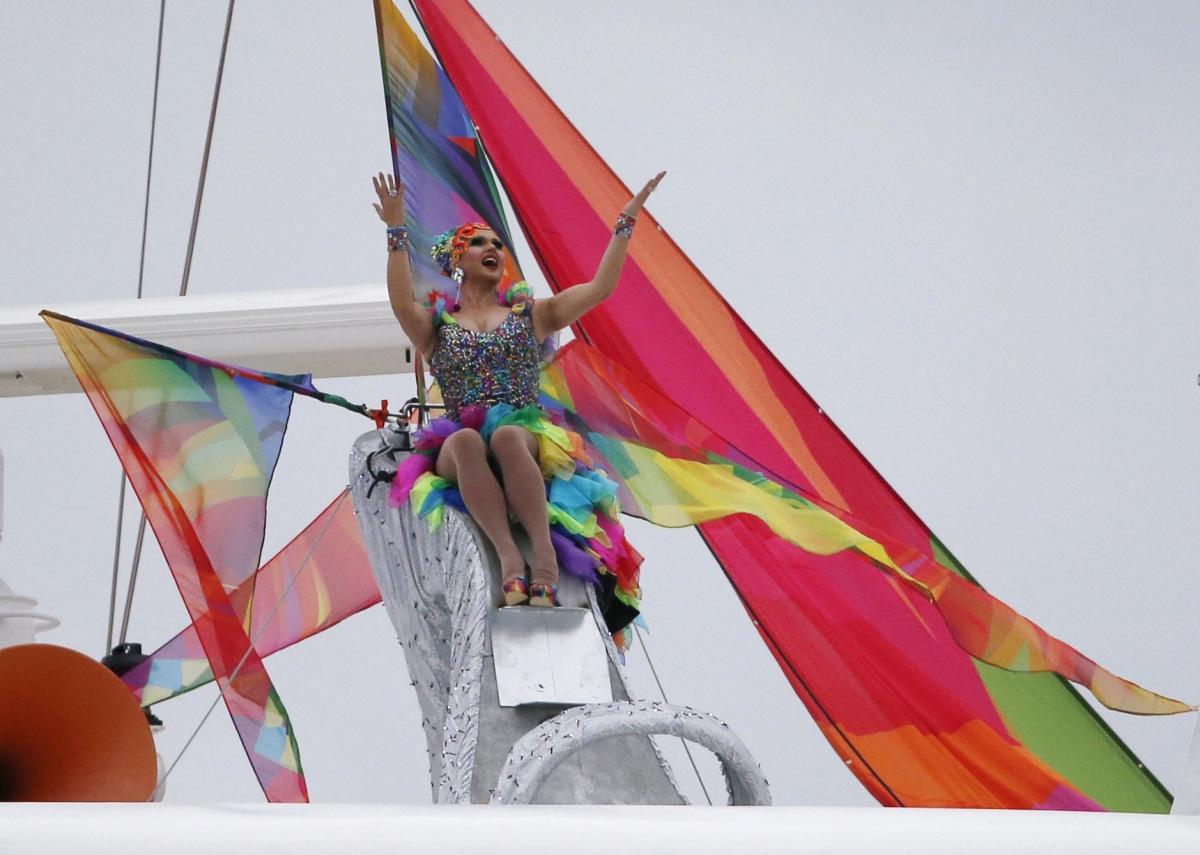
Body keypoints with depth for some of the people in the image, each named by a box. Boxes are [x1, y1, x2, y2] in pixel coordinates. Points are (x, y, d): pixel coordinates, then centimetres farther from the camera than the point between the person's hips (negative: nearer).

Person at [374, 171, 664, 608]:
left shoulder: (530, 313, 22)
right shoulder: (437, 324, 18)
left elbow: (600, 288, 12)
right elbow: (402, 305, -7)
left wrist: (625, 222, 8)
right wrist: (397, 234, -13)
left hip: (526, 437, 0)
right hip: (457, 451, 0)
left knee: (507, 436, -38)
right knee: (466, 440, -38)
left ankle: (544, 551, -51)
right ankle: (509, 556, -51)